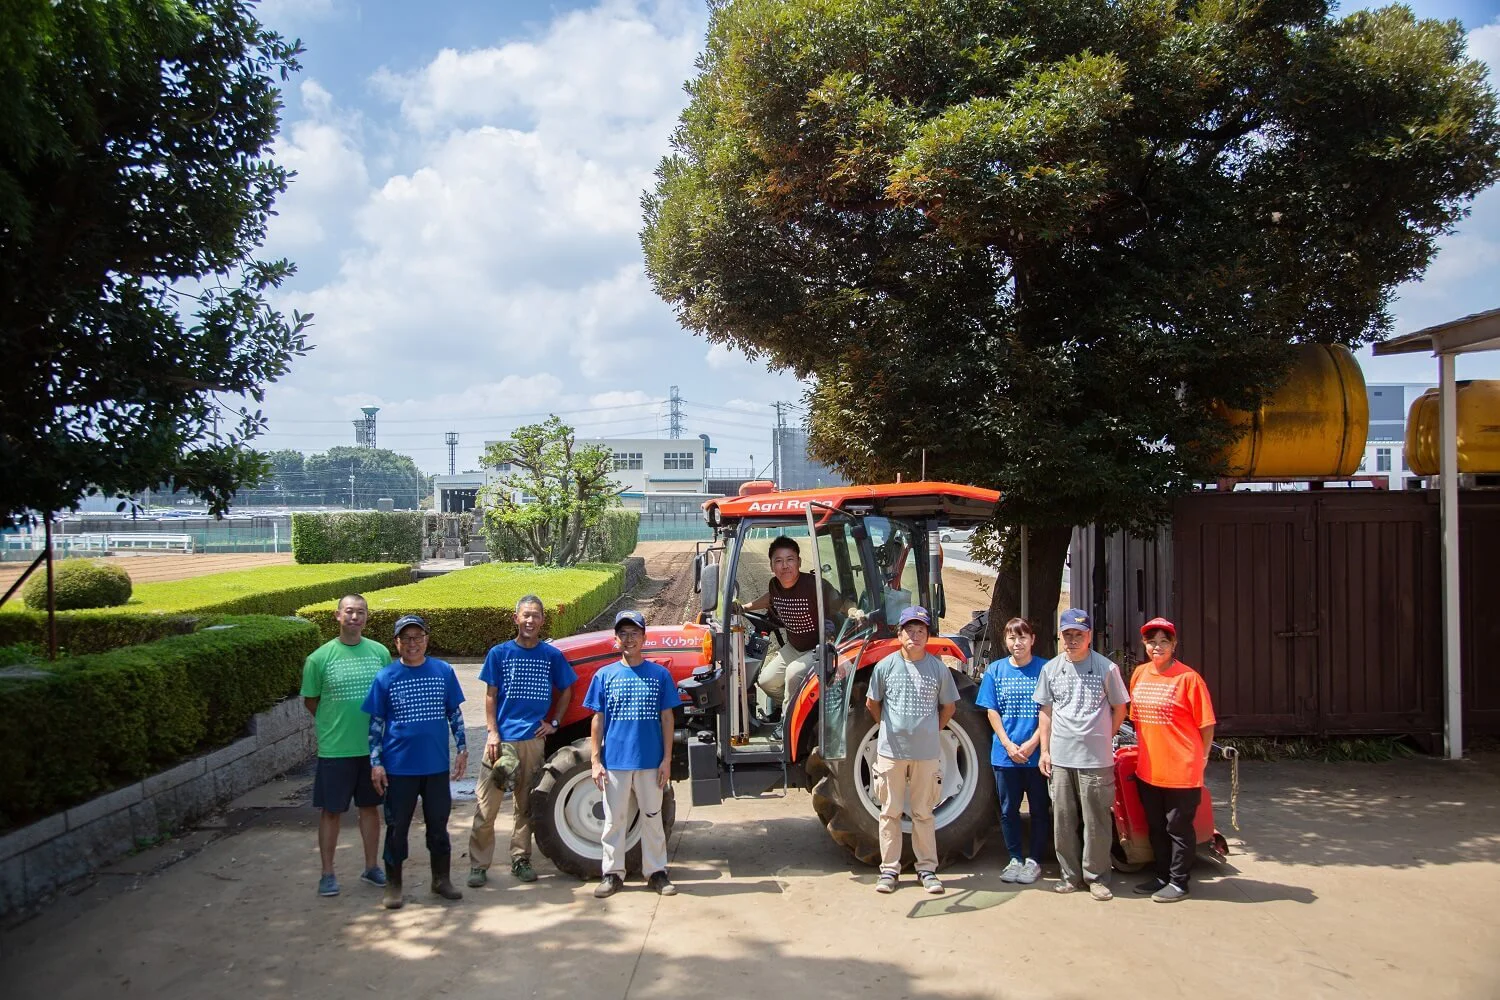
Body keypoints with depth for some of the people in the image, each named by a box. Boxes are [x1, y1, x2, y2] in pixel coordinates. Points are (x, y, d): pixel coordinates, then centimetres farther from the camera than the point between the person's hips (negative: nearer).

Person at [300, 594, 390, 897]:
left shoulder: (380, 652, 0)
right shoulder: (320, 657, -9)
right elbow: (310, 700, 1)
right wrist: (334, 723, 1)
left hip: (373, 746, 3)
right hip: (335, 748, -3)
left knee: (370, 807, 14)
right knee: (331, 811, 7)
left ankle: (371, 867, 27)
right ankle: (327, 873, 20)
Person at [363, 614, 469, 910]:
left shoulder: (444, 671, 0)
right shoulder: (385, 677, -3)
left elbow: (455, 713, 8)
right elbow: (376, 723, 0)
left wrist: (462, 749, 4)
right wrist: (375, 763, -5)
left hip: (437, 765, 2)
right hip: (399, 766, -1)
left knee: (438, 824, 12)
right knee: (397, 827, 7)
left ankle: (441, 879, 27)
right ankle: (393, 885, 21)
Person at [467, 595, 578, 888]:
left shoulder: (552, 655, 3)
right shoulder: (499, 653, 0)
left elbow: (565, 692, 14)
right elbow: (491, 696, 1)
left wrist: (553, 723, 4)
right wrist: (492, 732, -7)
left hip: (534, 739, 2)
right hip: (502, 739, -1)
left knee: (525, 805, 11)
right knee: (486, 805, -2)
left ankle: (521, 859, 22)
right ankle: (478, 865, 6)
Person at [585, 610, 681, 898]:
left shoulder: (659, 674, 0)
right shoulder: (605, 676, 1)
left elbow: (666, 718, 2)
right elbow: (597, 720, 2)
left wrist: (667, 759, -2)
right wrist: (595, 761, -3)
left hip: (650, 762, 0)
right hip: (614, 761, 0)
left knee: (652, 817, 10)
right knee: (614, 819, 10)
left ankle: (656, 871, 21)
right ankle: (613, 872, 21)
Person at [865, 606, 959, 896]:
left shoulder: (938, 668, -1)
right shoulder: (885, 666, -2)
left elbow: (948, 707, 10)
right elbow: (872, 703, 10)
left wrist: (931, 731, 7)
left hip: (927, 753, 0)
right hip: (891, 751, 0)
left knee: (923, 813, 9)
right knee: (890, 812, 7)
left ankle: (927, 868, 19)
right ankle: (889, 869, 16)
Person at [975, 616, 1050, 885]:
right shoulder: (996, 670, 2)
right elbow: (992, 711, 1)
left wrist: (1033, 743, -15)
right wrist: (1009, 745, -10)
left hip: (1037, 753, -2)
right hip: (1004, 754, 2)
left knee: (1039, 809, 7)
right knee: (1008, 810, 10)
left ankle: (1033, 860, 20)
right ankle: (1016, 859, 24)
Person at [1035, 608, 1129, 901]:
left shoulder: (1106, 668, -4)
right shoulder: (1051, 669, 6)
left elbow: (1119, 708, 5)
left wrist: (1103, 739, 0)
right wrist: (1045, 750, 8)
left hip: (1096, 759, -3)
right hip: (1060, 758, 3)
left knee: (1096, 821, 3)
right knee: (1063, 821, 10)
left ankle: (1097, 877, 16)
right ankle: (1070, 874, 23)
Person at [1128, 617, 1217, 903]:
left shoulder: (1188, 678, -13)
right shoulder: (1139, 674, 6)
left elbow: (1206, 724, -9)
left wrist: (1201, 759, -8)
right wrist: (1142, 750, 13)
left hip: (1181, 770, -6)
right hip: (1148, 769, 6)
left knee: (1178, 828, 6)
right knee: (1156, 827, 18)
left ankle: (1178, 882, 20)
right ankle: (1162, 877, 32)